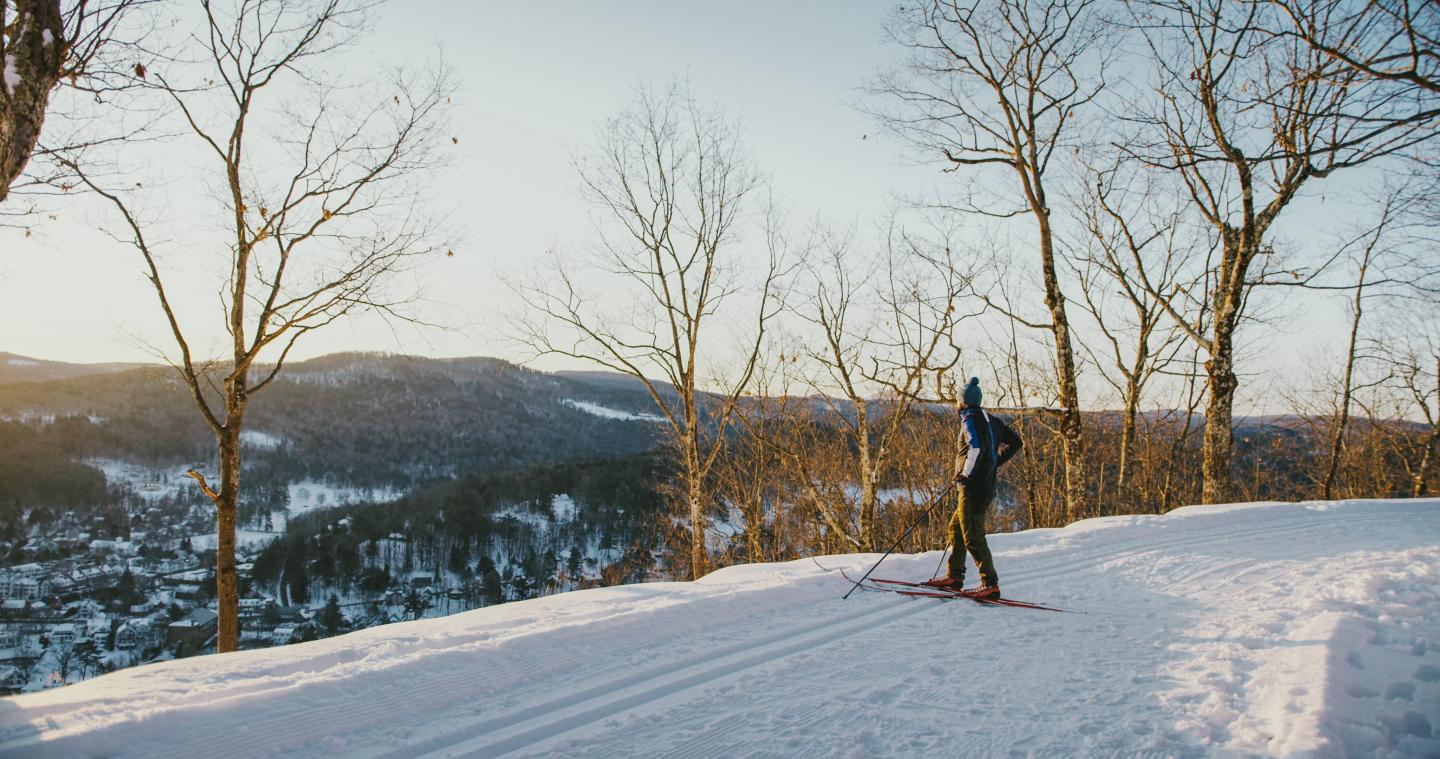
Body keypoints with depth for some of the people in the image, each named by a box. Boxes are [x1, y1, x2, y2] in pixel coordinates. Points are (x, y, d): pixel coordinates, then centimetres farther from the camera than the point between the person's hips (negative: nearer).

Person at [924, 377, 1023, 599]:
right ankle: (955, 576, 21)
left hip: (973, 487, -10)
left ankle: (990, 584, -8)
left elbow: (976, 448, -26)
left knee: (973, 536, -8)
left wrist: (964, 474, -18)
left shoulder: (970, 419, -9)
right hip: (987, 485, 10)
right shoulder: (991, 420, 16)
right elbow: (1015, 442, 21)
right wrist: (996, 463, 21)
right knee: (956, 528, 17)